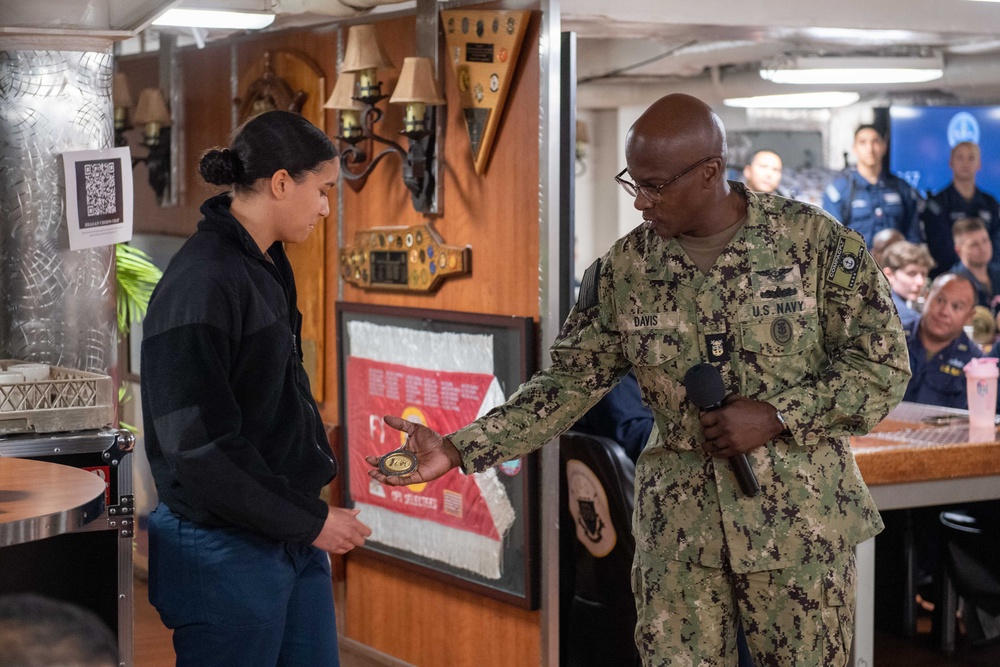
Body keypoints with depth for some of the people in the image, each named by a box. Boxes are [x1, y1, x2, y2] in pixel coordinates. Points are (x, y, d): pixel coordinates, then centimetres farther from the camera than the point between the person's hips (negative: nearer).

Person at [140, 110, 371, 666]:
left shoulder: (268, 267, 10)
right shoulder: (202, 284, -19)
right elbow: (199, 450, -22)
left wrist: (314, 507, 9)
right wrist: (311, 521, -15)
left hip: (294, 539, 9)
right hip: (227, 552, -9)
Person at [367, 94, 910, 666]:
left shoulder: (815, 242, -8)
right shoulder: (625, 268, 1)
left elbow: (884, 364, -5)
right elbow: (570, 382, 4)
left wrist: (776, 416, -17)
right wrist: (459, 450, -6)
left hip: (801, 529, -2)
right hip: (678, 530, 2)